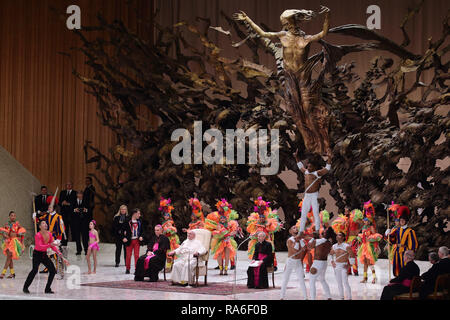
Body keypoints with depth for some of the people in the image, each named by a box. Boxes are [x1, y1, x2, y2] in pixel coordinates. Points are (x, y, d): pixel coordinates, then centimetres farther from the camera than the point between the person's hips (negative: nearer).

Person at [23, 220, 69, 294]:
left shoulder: (49, 234, 1)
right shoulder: (38, 235, -19)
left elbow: (53, 246, 6)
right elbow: (40, 246, -32)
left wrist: (61, 256, 0)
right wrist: (50, 244, -43)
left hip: (44, 255, 7)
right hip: (37, 255, -7)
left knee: (53, 271, -1)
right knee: (35, 270, -26)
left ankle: (47, 289, 8)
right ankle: (25, 287, -16)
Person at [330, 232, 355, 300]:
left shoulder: (346, 246, -13)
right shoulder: (334, 246, 5)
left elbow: (352, 256, -10)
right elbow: (331, 254, 24)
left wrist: (349, 265, -12)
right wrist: (332, 262, 12)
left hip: (344, 266, -6)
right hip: (336, 267, 6)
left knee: (345, 283, -13)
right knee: (339, 283, 9)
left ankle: (349, 298, -9)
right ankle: (342, 297, 17)